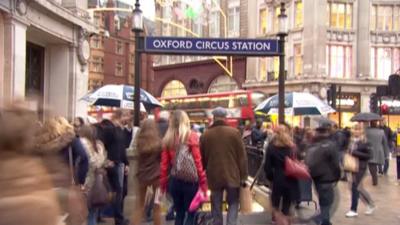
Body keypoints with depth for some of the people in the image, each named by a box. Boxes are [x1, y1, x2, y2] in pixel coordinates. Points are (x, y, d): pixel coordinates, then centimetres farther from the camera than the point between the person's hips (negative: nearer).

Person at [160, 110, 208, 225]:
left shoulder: (167, 139, 3)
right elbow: (198, 161, -10)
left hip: (175, 181, 4)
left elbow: (164, 164, 3)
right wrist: (203, 183, -6)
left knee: (179, 214, 16)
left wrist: (163, 184, 10)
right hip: (190, 181, -4)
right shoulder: (192, 137, -7)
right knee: (190, 214, 7)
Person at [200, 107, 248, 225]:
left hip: (214, 176, 2)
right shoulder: (234, 132, -6)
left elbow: (203, 158, 8)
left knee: (216, 206, 12)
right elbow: (242, 156, -5)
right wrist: (243, 176, 2)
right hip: (232, 175, -1)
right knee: (233, 203, 12)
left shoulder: (206, 134, 0)